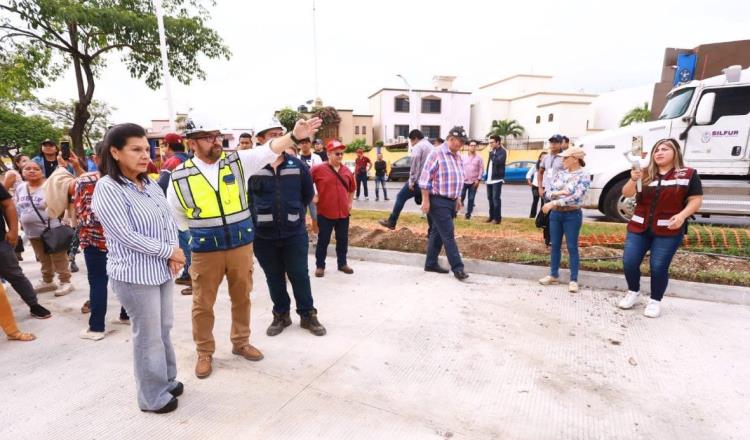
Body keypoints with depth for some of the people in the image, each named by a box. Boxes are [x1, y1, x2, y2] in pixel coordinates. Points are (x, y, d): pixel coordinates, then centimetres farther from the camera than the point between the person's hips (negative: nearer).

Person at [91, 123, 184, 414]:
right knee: (148, 336, 5)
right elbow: (125, 235, -20)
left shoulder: (150, 184, 5)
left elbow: (168, 219, 7)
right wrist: (169, 251, -15)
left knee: (164, 329, 18)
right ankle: (153, 397, 24)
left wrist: (173, 253, -8)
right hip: (134, 274, -7)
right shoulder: (107, 188, -15)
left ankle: (167, 380, 37)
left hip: (161, 269, 7)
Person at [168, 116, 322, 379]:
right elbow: (175, 217, 10)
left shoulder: (238, 161, -3)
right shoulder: (180, 177, -4)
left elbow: (269, 149, -20)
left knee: (242, 298, 16)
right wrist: (198, 232, 8)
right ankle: (204, 353, 33)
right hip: (205, 251, -1)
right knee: (203, 304, 12)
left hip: (242, 246, 1)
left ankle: (241, 343, 37)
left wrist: (294, 136, -36)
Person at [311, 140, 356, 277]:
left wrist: (350, 203, 14)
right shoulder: (318, 169, -9)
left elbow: (352, 188, 20)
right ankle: (320, 266, 19)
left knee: (343, 239, 13)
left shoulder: (347, 171, 5)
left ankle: (342, 263, 27)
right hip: (325, 213, -4)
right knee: (323, 240, 6)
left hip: (343, 212, 4)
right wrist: (312, 196, -5)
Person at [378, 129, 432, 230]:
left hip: (419, 181, -8)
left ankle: (391, 222, 11)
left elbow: (415, 165, -19)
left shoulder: (418, 147, -6)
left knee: (401, 197, 6)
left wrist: (411, 181, -17)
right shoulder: (431, 147, 21)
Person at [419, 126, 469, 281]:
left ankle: (431, 264, 23)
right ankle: (457, 268, 0)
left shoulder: (458, 157, 13)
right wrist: (426, 200, -18)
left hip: (450, 201, 8)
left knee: (438, 234, 14)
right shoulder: (437, 154, -13)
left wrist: (458, 198, 20)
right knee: (448, 235, -6)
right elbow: (425, 179, -15)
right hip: (438, 201, -8)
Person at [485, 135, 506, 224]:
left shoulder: (502, 151, -6)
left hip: (497, 179, -8)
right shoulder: (492, 151, 16)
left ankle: (497, 218, -6)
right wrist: (486, 177, 14)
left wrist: (491, 153, -14)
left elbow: (497, 161, -24)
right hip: (489, 179, 8)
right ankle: (492, 216, 19)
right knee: (490, 198, 10)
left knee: (496, 198, -9)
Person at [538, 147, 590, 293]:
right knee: (555, 245, 12)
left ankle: (573, 280, 11)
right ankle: (554, 275, 24)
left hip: (572, 215, -5)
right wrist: (558, 193, -17)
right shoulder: (560, 174, 7)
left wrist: (553, 203, -25)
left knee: (572, 247, 2)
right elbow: (548, 192, 4)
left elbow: (575, 197, -22)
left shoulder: (583, 176, -10)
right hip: (555, 214, 5)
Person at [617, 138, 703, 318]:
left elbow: (696, 200, 0)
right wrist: (633, 179, -24)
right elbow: (627, 193, -4)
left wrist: (682, 215, -17)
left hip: (669, 230, -3)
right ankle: (633, 292, 25)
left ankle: (655, 301, 18)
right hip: (639, 227, 3)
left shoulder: (688, 174, 1)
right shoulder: (645, 174, 7)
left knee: (658, 267, -2)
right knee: (629, 263, 0)